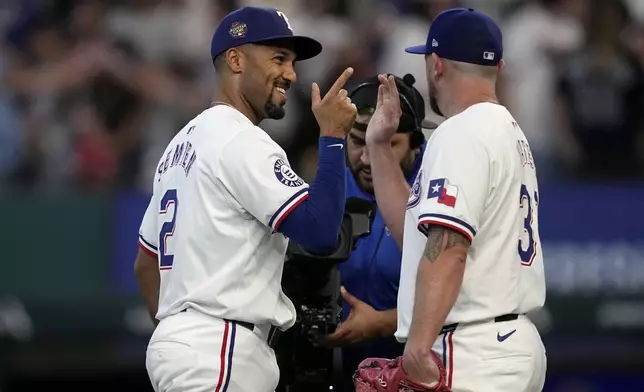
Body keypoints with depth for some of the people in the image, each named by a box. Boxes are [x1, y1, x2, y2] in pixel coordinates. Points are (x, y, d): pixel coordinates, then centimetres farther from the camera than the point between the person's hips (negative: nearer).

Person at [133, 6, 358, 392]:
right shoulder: (242, 141, -11)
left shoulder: (184, 141, 19)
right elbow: (321, 231, -19)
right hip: (217, 351, -10)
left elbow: (146, 262, 24)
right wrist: (333, 137, -12)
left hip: (177, 341, 11)